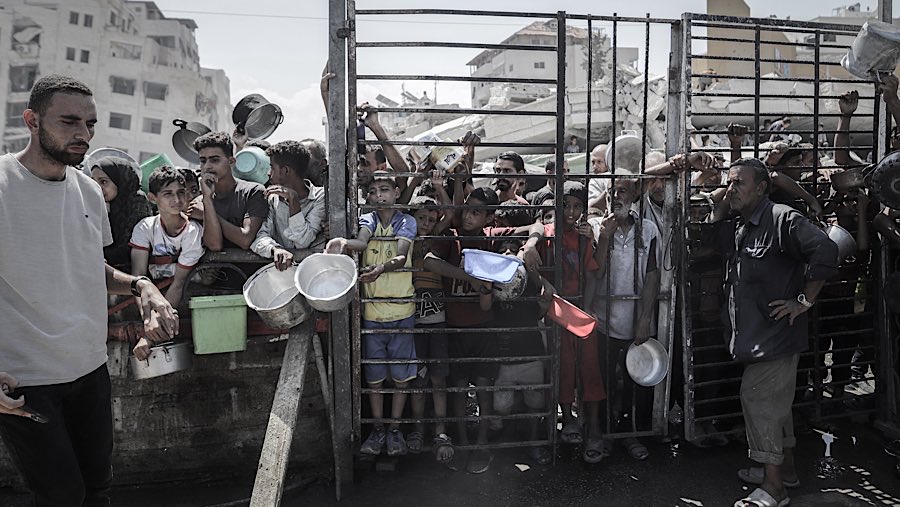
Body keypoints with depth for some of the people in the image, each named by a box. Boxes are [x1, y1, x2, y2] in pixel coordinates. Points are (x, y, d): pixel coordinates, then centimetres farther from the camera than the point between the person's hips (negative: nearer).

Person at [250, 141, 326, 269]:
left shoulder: (320, 196, -6)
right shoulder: (273, 197, 4)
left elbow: (303, 242, -15)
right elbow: (259, 236, -9)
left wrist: (293, 200, -20)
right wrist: (275, 249, -31)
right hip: (279, 264, 0)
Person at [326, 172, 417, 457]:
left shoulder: (407, 222, -1)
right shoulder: (368, 220, 4)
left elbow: (401, 256, -19)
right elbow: (362, 242, -20)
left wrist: (382, 267, -41)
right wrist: (343, 242, -44)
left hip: (402, 311, -1)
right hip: (372, 312, 1)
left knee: (402, 373, 7)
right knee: (374, 374, 10)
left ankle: (395, 428, 25)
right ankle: (378, 429, 27)